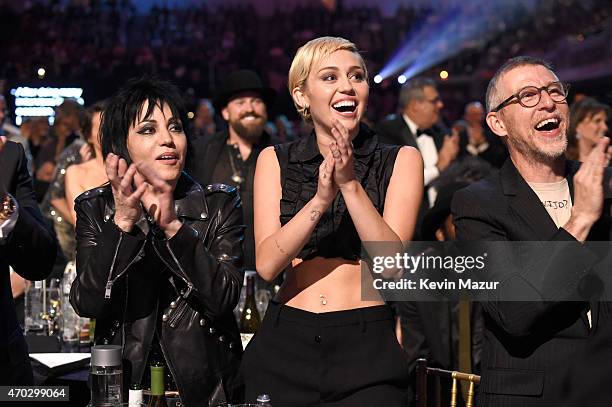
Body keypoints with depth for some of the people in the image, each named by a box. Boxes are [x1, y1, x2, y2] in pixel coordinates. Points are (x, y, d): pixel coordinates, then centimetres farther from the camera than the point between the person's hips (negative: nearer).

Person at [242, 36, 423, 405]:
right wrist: (320, 199, -20)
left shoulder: (401, 160, 3)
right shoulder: (275, 161, 6)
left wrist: (350, 184, -20)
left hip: (368, 349, -1)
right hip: (285, 345, 1)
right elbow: (267, 264, -7)